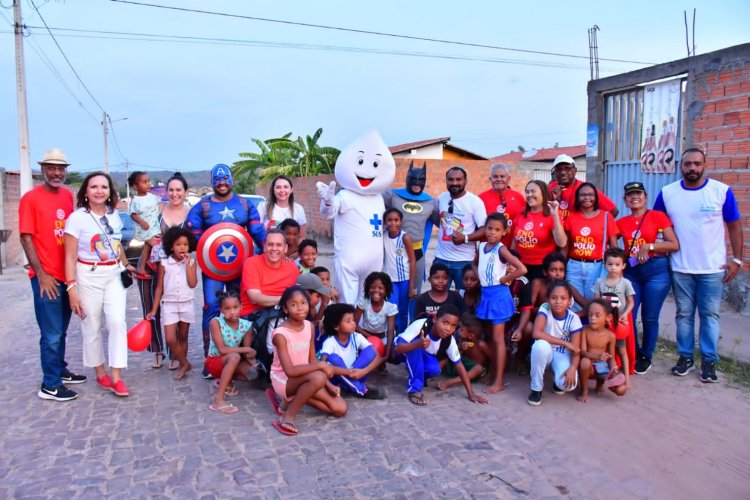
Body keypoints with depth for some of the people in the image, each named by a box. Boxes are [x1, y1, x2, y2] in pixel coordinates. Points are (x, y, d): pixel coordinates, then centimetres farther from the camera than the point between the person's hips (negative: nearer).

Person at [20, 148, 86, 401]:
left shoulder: (68, 196, 9)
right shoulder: (30, 198, -9)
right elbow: (26, 238, -11)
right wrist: (41, 274, -15)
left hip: (67, 274, 6)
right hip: (46, 277, -6)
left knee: (61, 330, 18)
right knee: (51, 333, 0)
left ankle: (60, 370, 32)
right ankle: (50, 385, 12)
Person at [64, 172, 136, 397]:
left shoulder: (114, 215, 6)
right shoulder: (77, 218, -9)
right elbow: (70, 257, -11)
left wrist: (126, 264, 30)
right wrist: (71, 288, -15)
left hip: (114, 275, 4)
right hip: (88, 276, -4)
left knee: (117, 322, -8)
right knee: (92, 327, 7)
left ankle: (117, 377, -2)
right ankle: (101, 374, 23)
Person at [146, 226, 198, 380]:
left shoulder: (191, 262, -1)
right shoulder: (164, 263, -2)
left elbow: (193, 284, -13)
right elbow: (159, 288, 2)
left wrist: (187, 264, -14)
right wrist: (154, 310, 1)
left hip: (186, 305, 1)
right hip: (169, 305, 0)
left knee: (183, 337, 12)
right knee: (170, 339, -8)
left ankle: (182, 364, 26)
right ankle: (185, 364, 9)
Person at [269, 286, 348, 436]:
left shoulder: (309, 326, -2)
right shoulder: (280, 334, -23)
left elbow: (312, 360, 3)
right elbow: (290, 371, -28)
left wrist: (328, 384, -6)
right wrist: (321, 365, -29)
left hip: (304, 377, 7)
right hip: (284, 380, -7)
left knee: (340, 409, -1)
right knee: (318, 377, -37)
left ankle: (290, 399, 9)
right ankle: (288, 417, -19)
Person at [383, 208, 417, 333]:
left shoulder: (405, 238, -9)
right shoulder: (383, 237, 0)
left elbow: (412, 262, -7)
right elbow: (381, 258, 5)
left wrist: (412, 286, -9)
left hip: (405, 280, -2)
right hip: (390, 280, 2)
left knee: (403, 312, 8)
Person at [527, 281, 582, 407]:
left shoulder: (574, 319, -13)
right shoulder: (545, 309, -17)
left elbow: (576, 349, -14)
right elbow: (537, 333, -31)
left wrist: (573, 368, -34)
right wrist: (565, 343, -28)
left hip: (563, 355, 0)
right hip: (545, 352, 0)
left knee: (568, 384, -30)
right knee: (541, 345, -38)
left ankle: (558, 381, 13)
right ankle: (536, 389, -17)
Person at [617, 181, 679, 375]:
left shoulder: (658, 216, -1)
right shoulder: (621, 222, 8)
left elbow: (675, 245, -6)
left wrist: (649, 246, -15)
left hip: (656, 271, -3)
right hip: (630, 272, 3)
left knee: (649, 318, 5)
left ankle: (646, 357, 23)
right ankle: (634, 354, 20)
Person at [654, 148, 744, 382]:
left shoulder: (722, 191, -4)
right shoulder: (667, 193, 0)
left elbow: (735, 226, 1)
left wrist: (737, 259, -3)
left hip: (713, 268, -1)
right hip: (680, 268, 1)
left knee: (709, 314, 6)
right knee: (684, 314, 10)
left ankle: (709, 361, 16)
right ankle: (685, 357, 21)